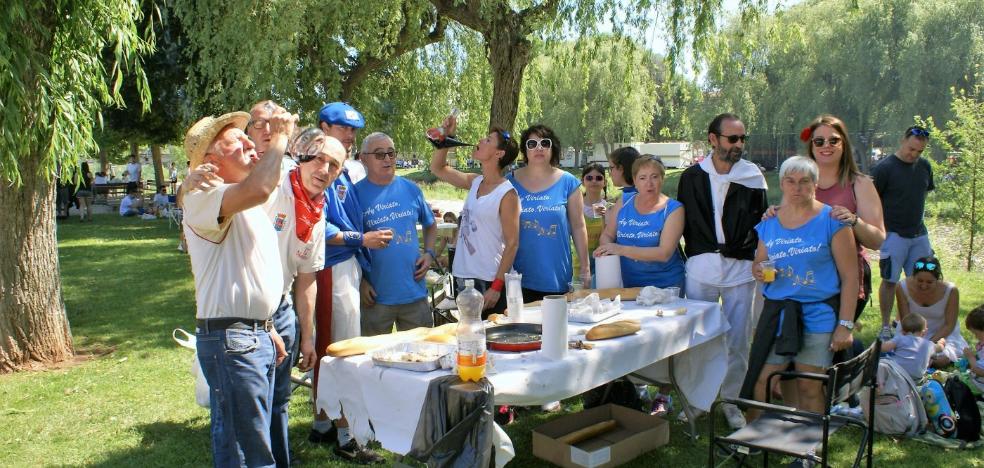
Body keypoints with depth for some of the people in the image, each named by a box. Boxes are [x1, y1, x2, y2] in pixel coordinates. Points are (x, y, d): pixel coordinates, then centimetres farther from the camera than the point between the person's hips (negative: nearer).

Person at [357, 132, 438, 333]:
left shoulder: (411, 189, 7)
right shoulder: (356, 193, -4)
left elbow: (430, 225, 20)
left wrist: (429, 253, 3)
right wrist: (361, 282, -8)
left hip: (415, 293, 3)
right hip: (376, 296, -3)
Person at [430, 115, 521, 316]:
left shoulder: (507, 194, -13)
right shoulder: (475, 182, 7)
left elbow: (512, 244, -14)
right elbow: (437, 168, 20)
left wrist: (497, 287, -18)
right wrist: (446, 136, 7)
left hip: (488, 282, -7)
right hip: (463, 277, 7)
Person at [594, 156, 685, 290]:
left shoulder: (673, 209, -9)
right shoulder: (624, 203, 3)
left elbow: (665, 253, -19)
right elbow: (607, 235, 11)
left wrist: (621, 250, -25)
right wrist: (607, 248, -13)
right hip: (627, 284, 3)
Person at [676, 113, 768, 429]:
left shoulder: (753, 177, 3)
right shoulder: (692, 177, 5)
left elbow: (761, 222, 6)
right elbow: (682, 221, 10)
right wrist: (693, 254, 4)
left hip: (740, 268, 0)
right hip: (701, 267, 1)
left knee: (737, 341, 5)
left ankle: (733, 402, 19)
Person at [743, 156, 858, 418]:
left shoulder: (831, 220, -4)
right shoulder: (769, 223, 10)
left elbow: (850, 276, -5)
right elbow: (759, 264, 21)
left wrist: (845, 325, -10)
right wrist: (758, 272, -4)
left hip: (818, 315, -3)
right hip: (776, 314, 4)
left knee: (809, 388, 2)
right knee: (759, 382, -3)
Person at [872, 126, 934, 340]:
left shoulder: (924, 166, 6)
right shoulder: (885, 167, -12)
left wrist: (916, 216, 14)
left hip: (919, 234, 6)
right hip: (894, 234, -6)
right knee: (890, 281, 0)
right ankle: (885, 326, 11)